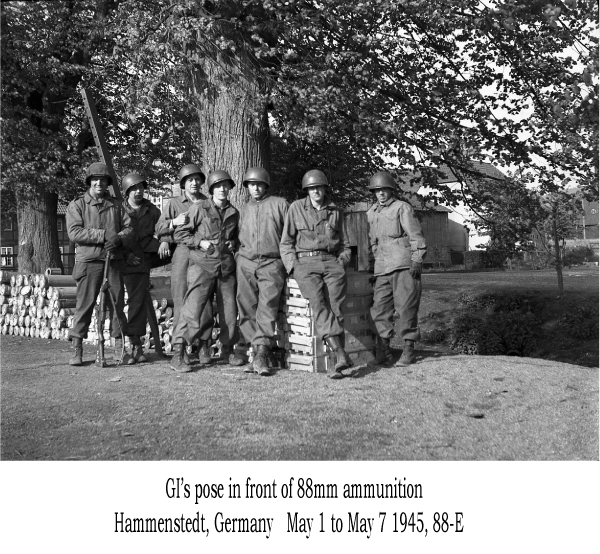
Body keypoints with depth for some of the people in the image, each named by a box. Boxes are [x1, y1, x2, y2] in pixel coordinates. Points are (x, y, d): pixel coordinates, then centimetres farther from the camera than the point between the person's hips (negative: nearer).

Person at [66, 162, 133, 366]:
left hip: (114, 261, 3)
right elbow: (74, 232, -8)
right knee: (84, 304, -4)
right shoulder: (77, 205, 5)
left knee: (117, 304, 4)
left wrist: (119, 238, -15)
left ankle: (119, 348, 11)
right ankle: (76, 349, 4)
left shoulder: (116, 205, 15)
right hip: (89, 261, -3)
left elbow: (129, 229, 8)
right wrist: (104, 234, -15)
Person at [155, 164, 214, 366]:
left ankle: (203, 346, -1)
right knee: (181, 300, -5)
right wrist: (173, 222, -10)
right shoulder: (174, 203, 16)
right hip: (181, 252, -1)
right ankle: (182, 346, -2)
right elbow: (159, 228, 8)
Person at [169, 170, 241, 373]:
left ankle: (227, 350, 27)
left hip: (226, 266, 5)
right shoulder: (199, 208, 0)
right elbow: (179, 234, 1)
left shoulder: (234, 213, 13)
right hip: (203, 265, -5)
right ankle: (178, 356, -6)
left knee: (229, 311, 9)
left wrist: (233, 244, 7)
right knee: (192, 310, -11)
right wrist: (200, 242, -10)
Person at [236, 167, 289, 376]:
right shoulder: (244, 209, 21)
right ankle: (259, 352, -2)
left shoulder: (279, 204, 9)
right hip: (246, 262, 4)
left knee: (267, 305, -18)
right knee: (246, 307, -5)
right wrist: (238, 254, 12)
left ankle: (261, 353, -24)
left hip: (271, 263, -4)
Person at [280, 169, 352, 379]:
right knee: (318, 303, -27)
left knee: (335, 306, -19)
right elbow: (286, 242, 11)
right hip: (305, 261, -2)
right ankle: (341, 354, -39)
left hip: (331, 262, 2)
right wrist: (293, 265, -2)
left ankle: (336, 363, -23)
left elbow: (344, 245, 23)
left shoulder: (336, 212, 17)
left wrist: (341, 261, 5)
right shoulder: (296, 208, 11)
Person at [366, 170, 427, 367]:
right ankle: (383, 352, 3)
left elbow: (415, 235, -4)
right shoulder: (371, 213, 20)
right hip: (382, 269, 6)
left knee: (406, 308, -5)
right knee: (380, 309, -1)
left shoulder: (402, 208, 1)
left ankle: (408, 350, 3)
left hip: (404, 265, -6)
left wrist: (417, 260, -12)